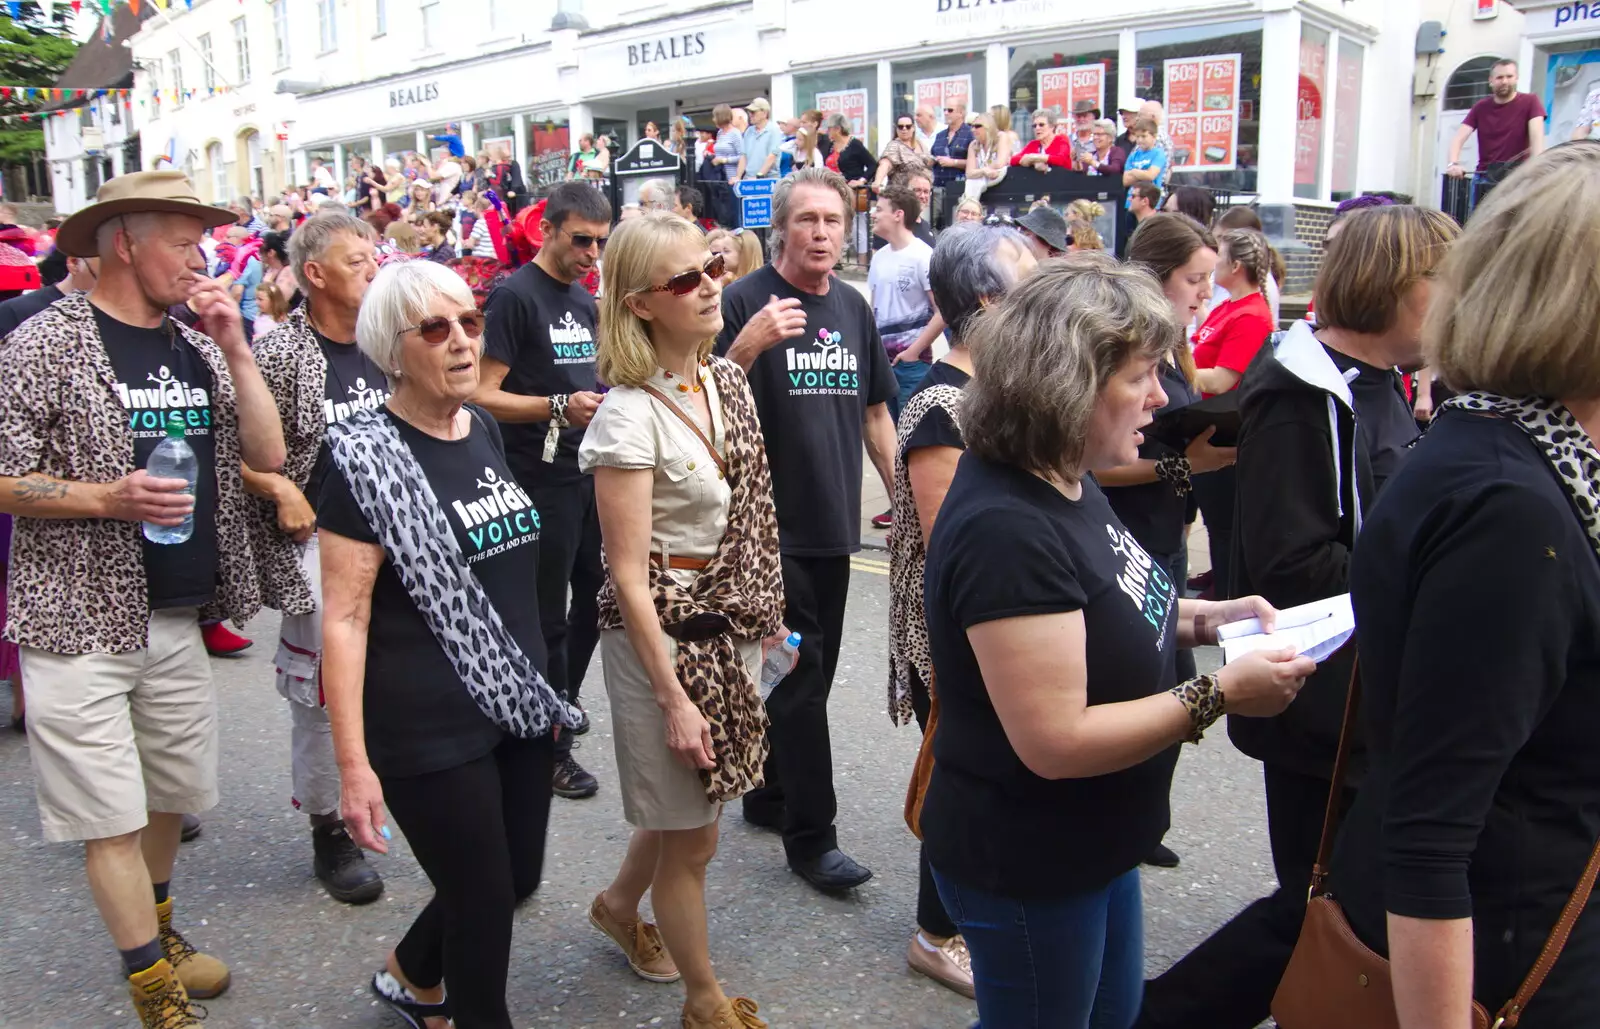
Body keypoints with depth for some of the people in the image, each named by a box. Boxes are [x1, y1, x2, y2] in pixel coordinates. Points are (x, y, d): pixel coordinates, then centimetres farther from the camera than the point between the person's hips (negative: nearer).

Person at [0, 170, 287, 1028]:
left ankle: (158, 928, 40)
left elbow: (267, 454, 1)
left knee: (174, 794, 17)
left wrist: (234, 348, -6)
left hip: (177, 618, 6)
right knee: (114, 817, 1)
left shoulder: (198, 347, 9)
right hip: (81, 621, -5)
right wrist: (109, 497, -22)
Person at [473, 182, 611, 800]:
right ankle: (551, 745, 15)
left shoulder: (584, 301, 14)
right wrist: (559, 407, -28)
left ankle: (563, 703, 39)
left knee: (595, 593, 18)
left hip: (590, 474, 8)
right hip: (541, 481, -8)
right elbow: (485, 396, -17)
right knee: (547, 616, 2)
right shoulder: (514, 296, -11)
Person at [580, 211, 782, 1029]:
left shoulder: (729, 381, 2)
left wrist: (769, 617, 11)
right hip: (664, 636, -7)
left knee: (690, 804, 23)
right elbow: (628, 576, -18)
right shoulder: (630, 416, -19)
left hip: (733, 627, 7)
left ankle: (618, 905, 52)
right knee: (692, 837, 8)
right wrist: (673, 697, -18)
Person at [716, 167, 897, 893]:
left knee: (810, 674, 15)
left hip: (832, 522, 6)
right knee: (800, 674, -2)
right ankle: (811, 835, 10)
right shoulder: (747, 302, -9)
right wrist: (748, 345, -29)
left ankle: (772, 794, 33)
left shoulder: (854, 308, 10)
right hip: (770, 525, -6)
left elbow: (874, 411, 17)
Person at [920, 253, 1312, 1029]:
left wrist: (1199, 619, -1)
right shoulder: (1005, 529, -31)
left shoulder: (1067, 482, -1)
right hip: (1027, 870, -9)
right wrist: (1220, 694, -24)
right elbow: (1056, 743, -30)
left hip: (1093, 845, 9)